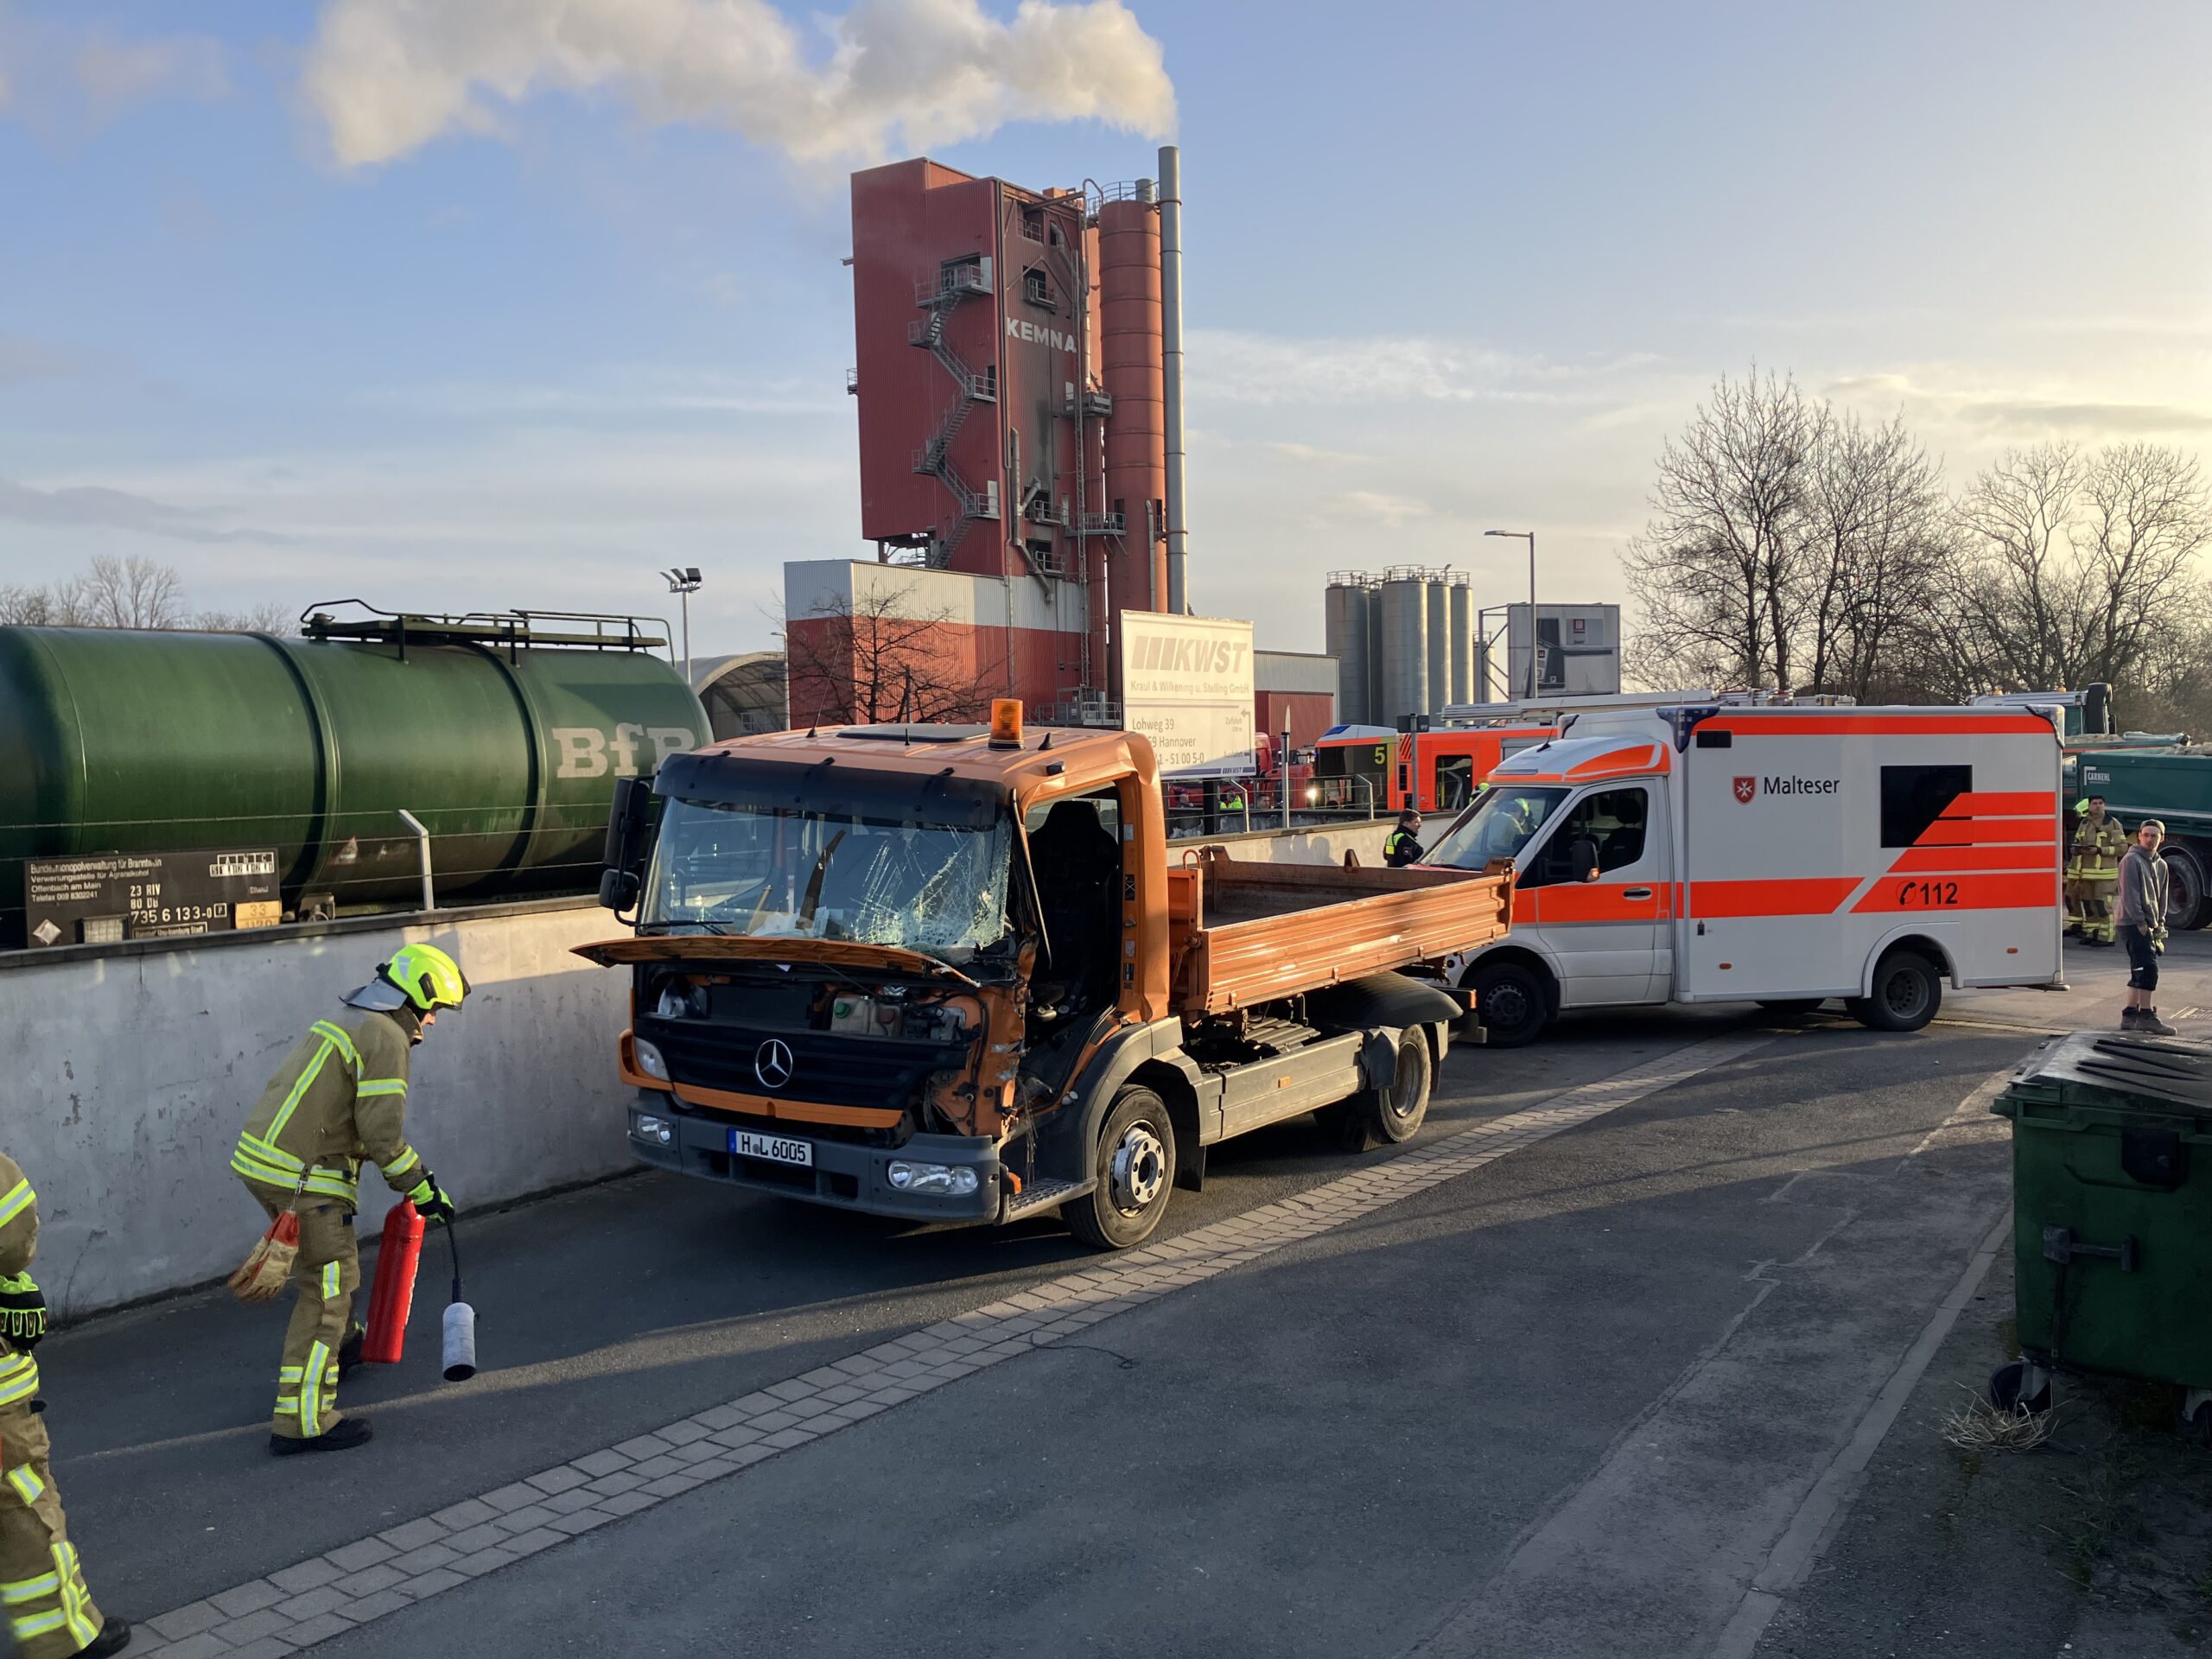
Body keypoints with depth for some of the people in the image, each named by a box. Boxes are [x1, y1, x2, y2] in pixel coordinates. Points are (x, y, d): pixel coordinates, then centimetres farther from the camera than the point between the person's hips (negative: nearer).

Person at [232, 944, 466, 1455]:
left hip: (261, 1158, 10)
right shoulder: (387, 1038, -13)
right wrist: (420, 1187, -5)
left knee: (324, 1261, 30)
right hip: (304, 1178, -10)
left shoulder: (346, 1024, 18)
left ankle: (340, 1345, 52)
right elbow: (382, 1132, -18)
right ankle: (302, 1421, -3)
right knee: (327, 1288, -4)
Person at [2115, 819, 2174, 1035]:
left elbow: (2161, 897, 20)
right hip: (2132, 923, -8)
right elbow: (2130, 895, -15)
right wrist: (2140, 923, -17)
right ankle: (2146, 1016, -9)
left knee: (2140, 972, 10)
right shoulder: (2131, 860, -9)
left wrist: (2160, 923, 10)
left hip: (2149, 925, 9)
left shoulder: (2160, 865, 16)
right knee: (2148, 968, -13)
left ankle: (2130, 1015, 16)